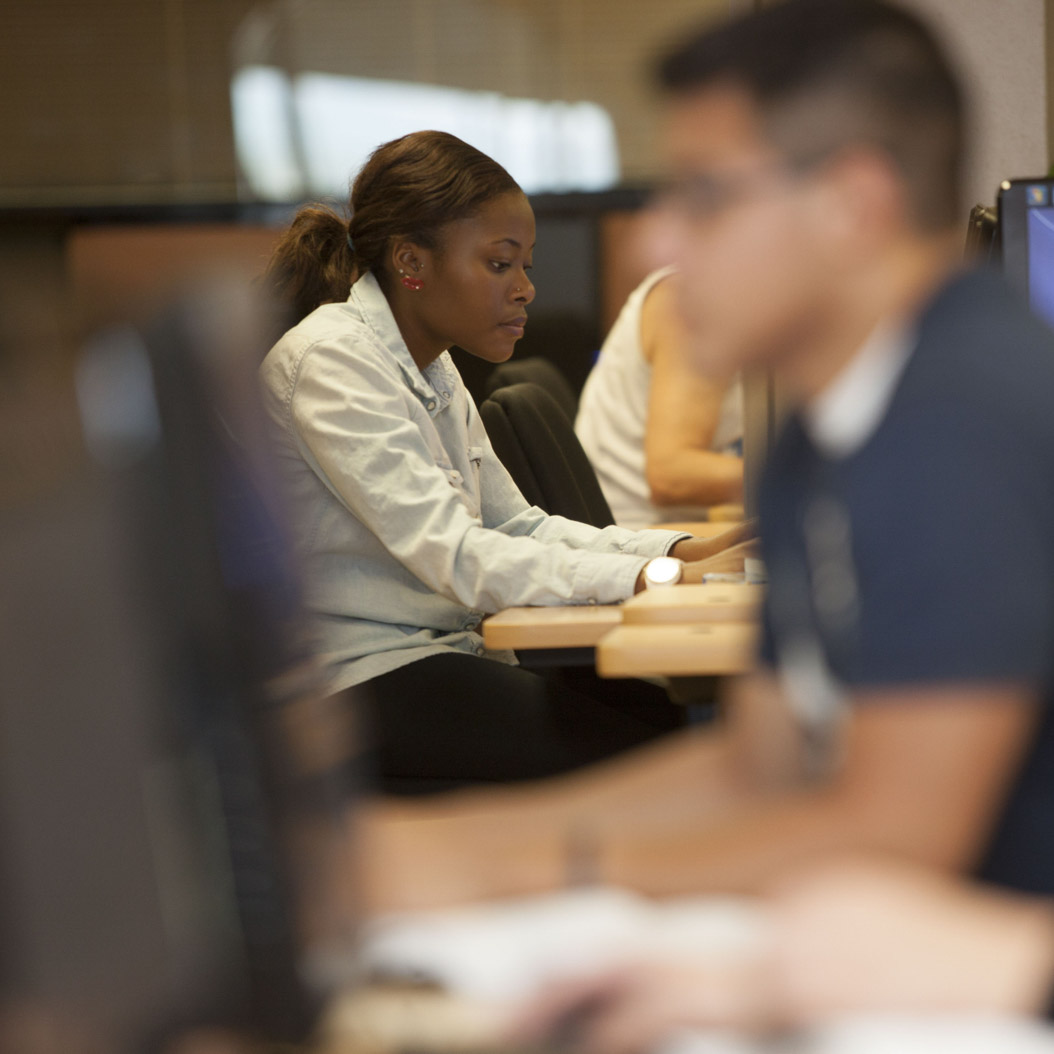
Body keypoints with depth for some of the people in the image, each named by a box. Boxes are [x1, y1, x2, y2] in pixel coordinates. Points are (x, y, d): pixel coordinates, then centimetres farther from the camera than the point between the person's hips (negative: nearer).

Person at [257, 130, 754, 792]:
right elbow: (455, 559, -23)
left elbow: (517, 526, 15)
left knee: (670, 715, -12)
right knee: (646, 751, -22)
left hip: (443, 654, 9)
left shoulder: (433, 370, 16)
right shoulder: (332, 360, -14)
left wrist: (685, 551, -1)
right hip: (364, 682, -9)